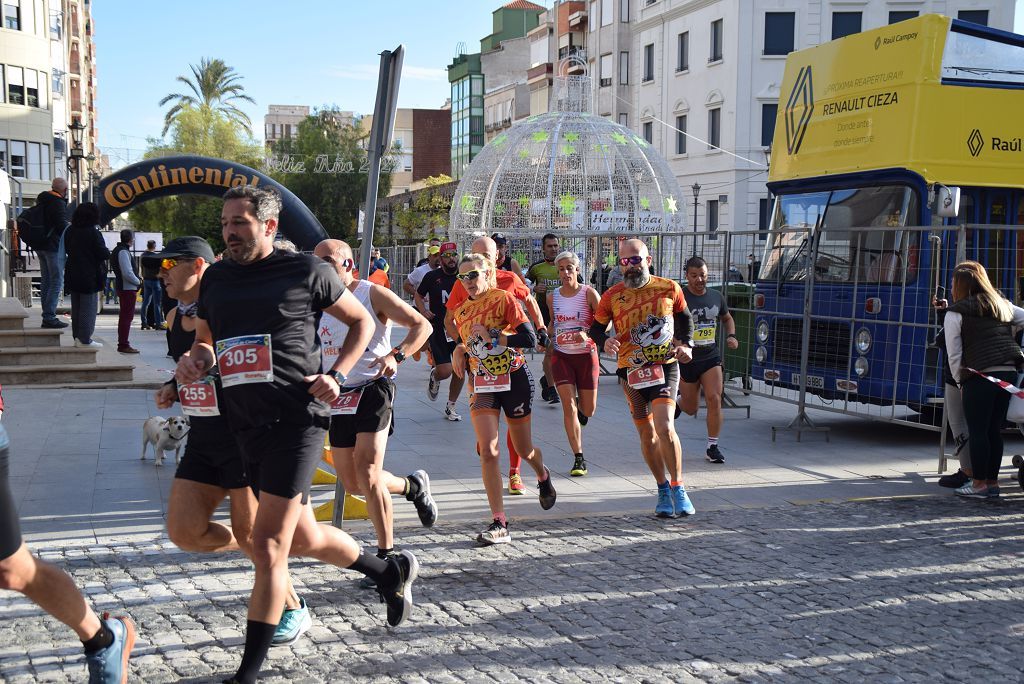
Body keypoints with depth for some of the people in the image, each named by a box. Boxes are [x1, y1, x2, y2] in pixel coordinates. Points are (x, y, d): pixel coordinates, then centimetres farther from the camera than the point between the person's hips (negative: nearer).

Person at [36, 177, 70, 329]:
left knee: (46, 281, 13)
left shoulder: (42, 200, 14)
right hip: (54, 246, -9)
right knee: (57, 282, -7)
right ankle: (49, 317, -13)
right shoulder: (58, 203, -14)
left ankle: (47, 316, 16)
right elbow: (62, 225, -19)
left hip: (40, 246, 9)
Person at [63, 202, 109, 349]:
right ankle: (85, 339, -4)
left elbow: (67, 249, 15)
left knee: (76, 307, 14)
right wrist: (107, 251, 5)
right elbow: (103, 254, -16)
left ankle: (77, 336, 19)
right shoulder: (93, 233, -15)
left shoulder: (70, 231, 4)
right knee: (89, 307, -2)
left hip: (72, 275, 7)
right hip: (89, 276, -7)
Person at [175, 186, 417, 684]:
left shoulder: (306, 272, -3)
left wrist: (337, 375, -6)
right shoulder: (216, 278, 11)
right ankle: (391, 572, 42)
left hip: (296, 422, -6)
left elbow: (362, 322, 8)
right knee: (305, 539, 16)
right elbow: (205, 341, 23)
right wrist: (194, 360, -1)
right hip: (246, 426, 7)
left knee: (268, 549, -9)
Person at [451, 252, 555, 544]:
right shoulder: (462, 312, 8)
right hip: (482, 385, 4)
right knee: (488, 451, -14)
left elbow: (530, 338, -17)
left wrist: (492, 336, -21)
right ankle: (499, 523, -13)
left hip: (514, 379, -4)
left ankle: (543, 477, 50)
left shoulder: (503, 299, -9)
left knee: (524, 449, 12)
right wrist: (460, 351, 2)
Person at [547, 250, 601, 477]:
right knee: (568, 406, -10)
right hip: (562, 356, 2)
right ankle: (579, 459, -4)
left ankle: (581, 409, 47)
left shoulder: (589, 293, -9)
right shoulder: (552, 297, 3)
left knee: (588, 410, 6)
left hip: (586, 355, -2)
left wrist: (587, 334, -27)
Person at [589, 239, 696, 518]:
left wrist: (685, 344, 0)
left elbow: (684, 317, 16)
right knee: (647, 435, 8)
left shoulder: (669, 289, 0)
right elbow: (596, 328, 8)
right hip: (632, 371, 2)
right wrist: (605, 341, -15)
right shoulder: (612, 296, -1)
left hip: (665, 367, -2)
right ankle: (663, 489, 26)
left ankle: (677, 487, -3)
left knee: (664, 427, -19)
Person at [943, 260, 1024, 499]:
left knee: (978, 431, 1)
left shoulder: (955, 313, -2)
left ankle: (979, 484, 4)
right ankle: (993, 483, 18)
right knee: (995, 430, 13)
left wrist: (960, 380, 6)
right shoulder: (1003, 306, 15)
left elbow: (954, 354, -3)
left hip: (980, 376, -6)